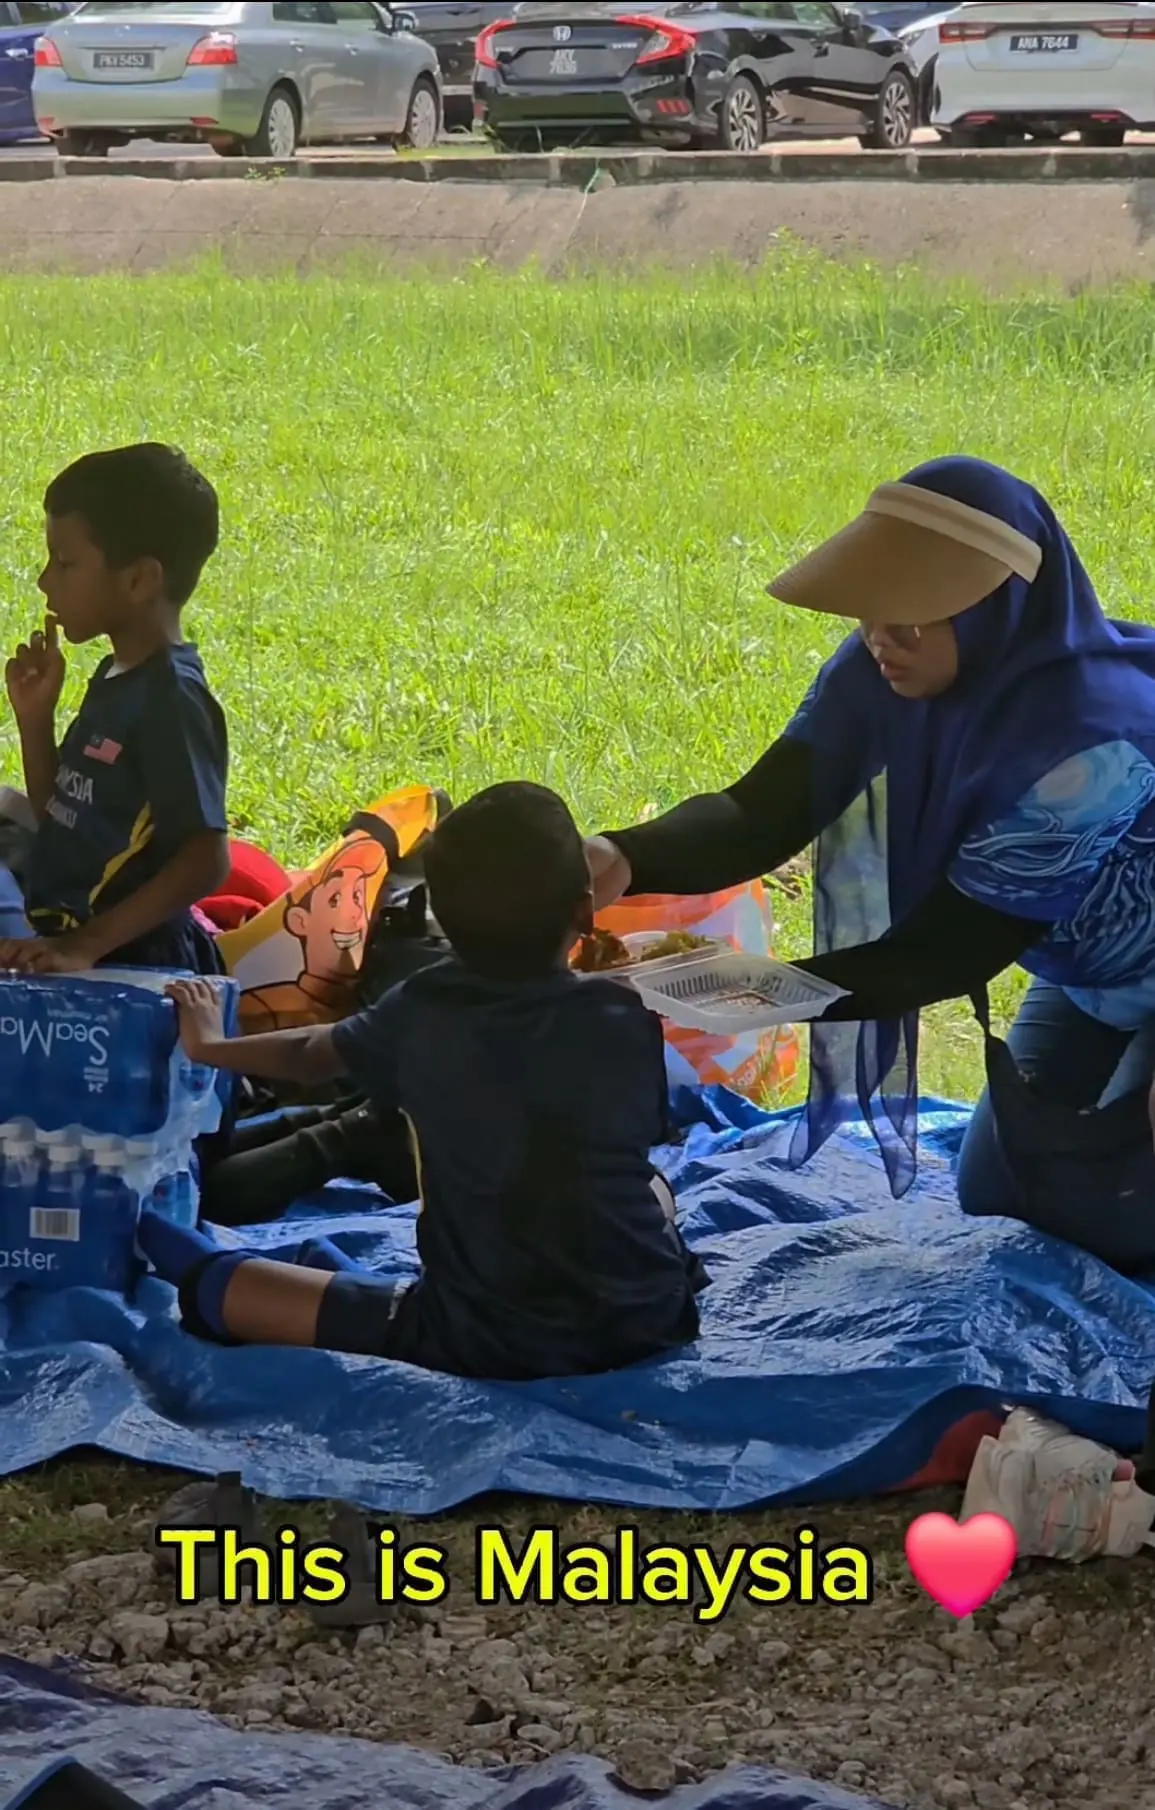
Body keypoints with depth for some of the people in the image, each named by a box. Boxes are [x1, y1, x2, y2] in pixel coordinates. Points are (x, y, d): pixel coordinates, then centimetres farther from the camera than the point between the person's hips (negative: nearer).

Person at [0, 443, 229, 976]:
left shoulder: (170, 698, -17)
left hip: (135, 966, -9)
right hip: (73, 956, 9)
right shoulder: (116, 681, 10)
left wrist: (86, 944, -25)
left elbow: (206, 860, -22)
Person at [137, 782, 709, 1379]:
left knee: (214, 1286, 9)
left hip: (486, 1346, -2)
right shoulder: (626, 1019, -4)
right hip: (652, 1322, 2)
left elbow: (310, 1055, 17)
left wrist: (210, 1045, 37)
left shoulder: (421, 1015, -4)